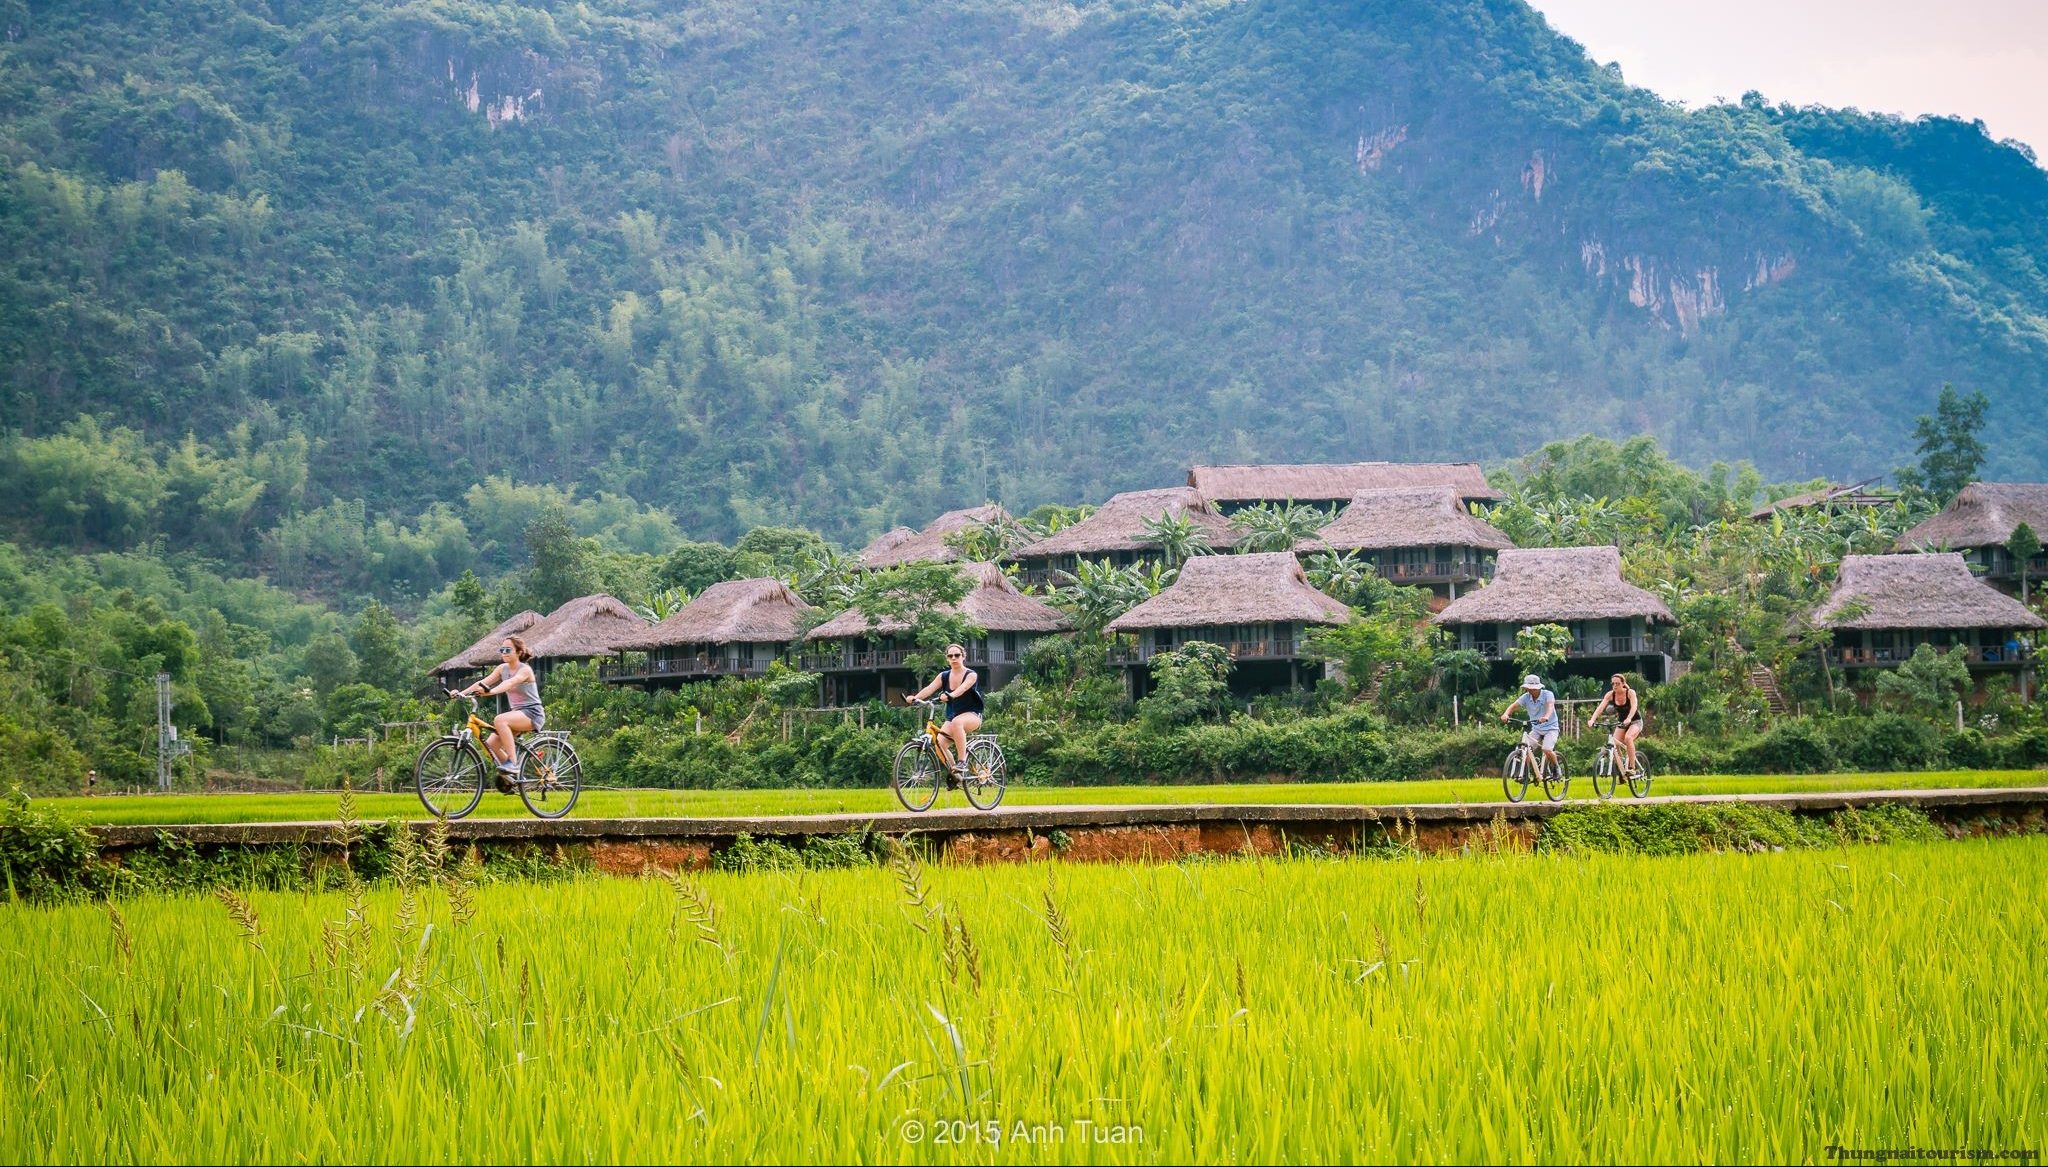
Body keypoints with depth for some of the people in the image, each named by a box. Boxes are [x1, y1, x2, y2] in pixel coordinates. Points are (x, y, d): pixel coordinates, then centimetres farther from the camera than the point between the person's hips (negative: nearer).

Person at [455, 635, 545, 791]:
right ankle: (509, 777, 8)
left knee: (500, 720, -34)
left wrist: (490, 691, -52)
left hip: (532, 714, -7)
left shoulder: (525, 670, -13)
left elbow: (510, 683, -34)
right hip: (516, 713, 7)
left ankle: (513, 763, -32)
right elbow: (483, 682, -5)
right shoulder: (503, 668, 7)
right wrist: (461, 693, -20)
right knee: (491, 743, -11)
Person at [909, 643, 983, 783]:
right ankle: (954, 771, 0)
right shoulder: (944, 676, 5)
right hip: (952, 716, 5)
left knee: (957, 722, -40)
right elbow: (929, 688, -11)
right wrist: (915, 698, -31)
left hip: (972, 715, -5)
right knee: (939, 742, -22)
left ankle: (962, 762, -35)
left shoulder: (971, 675, -8)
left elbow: (962, 688, -29)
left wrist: (950, 695, -50)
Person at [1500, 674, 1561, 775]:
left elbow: (1550, 706, -36)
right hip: (1536, 729, 4)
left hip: (1550, 728, -4)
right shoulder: (1526, 697, -6)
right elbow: (1514, 705, -15)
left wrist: (1546, 717, -57)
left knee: (1547, 750, -25)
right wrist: (1506, 714, -37)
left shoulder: (1547, 694, -17)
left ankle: (1557, 768, 1)